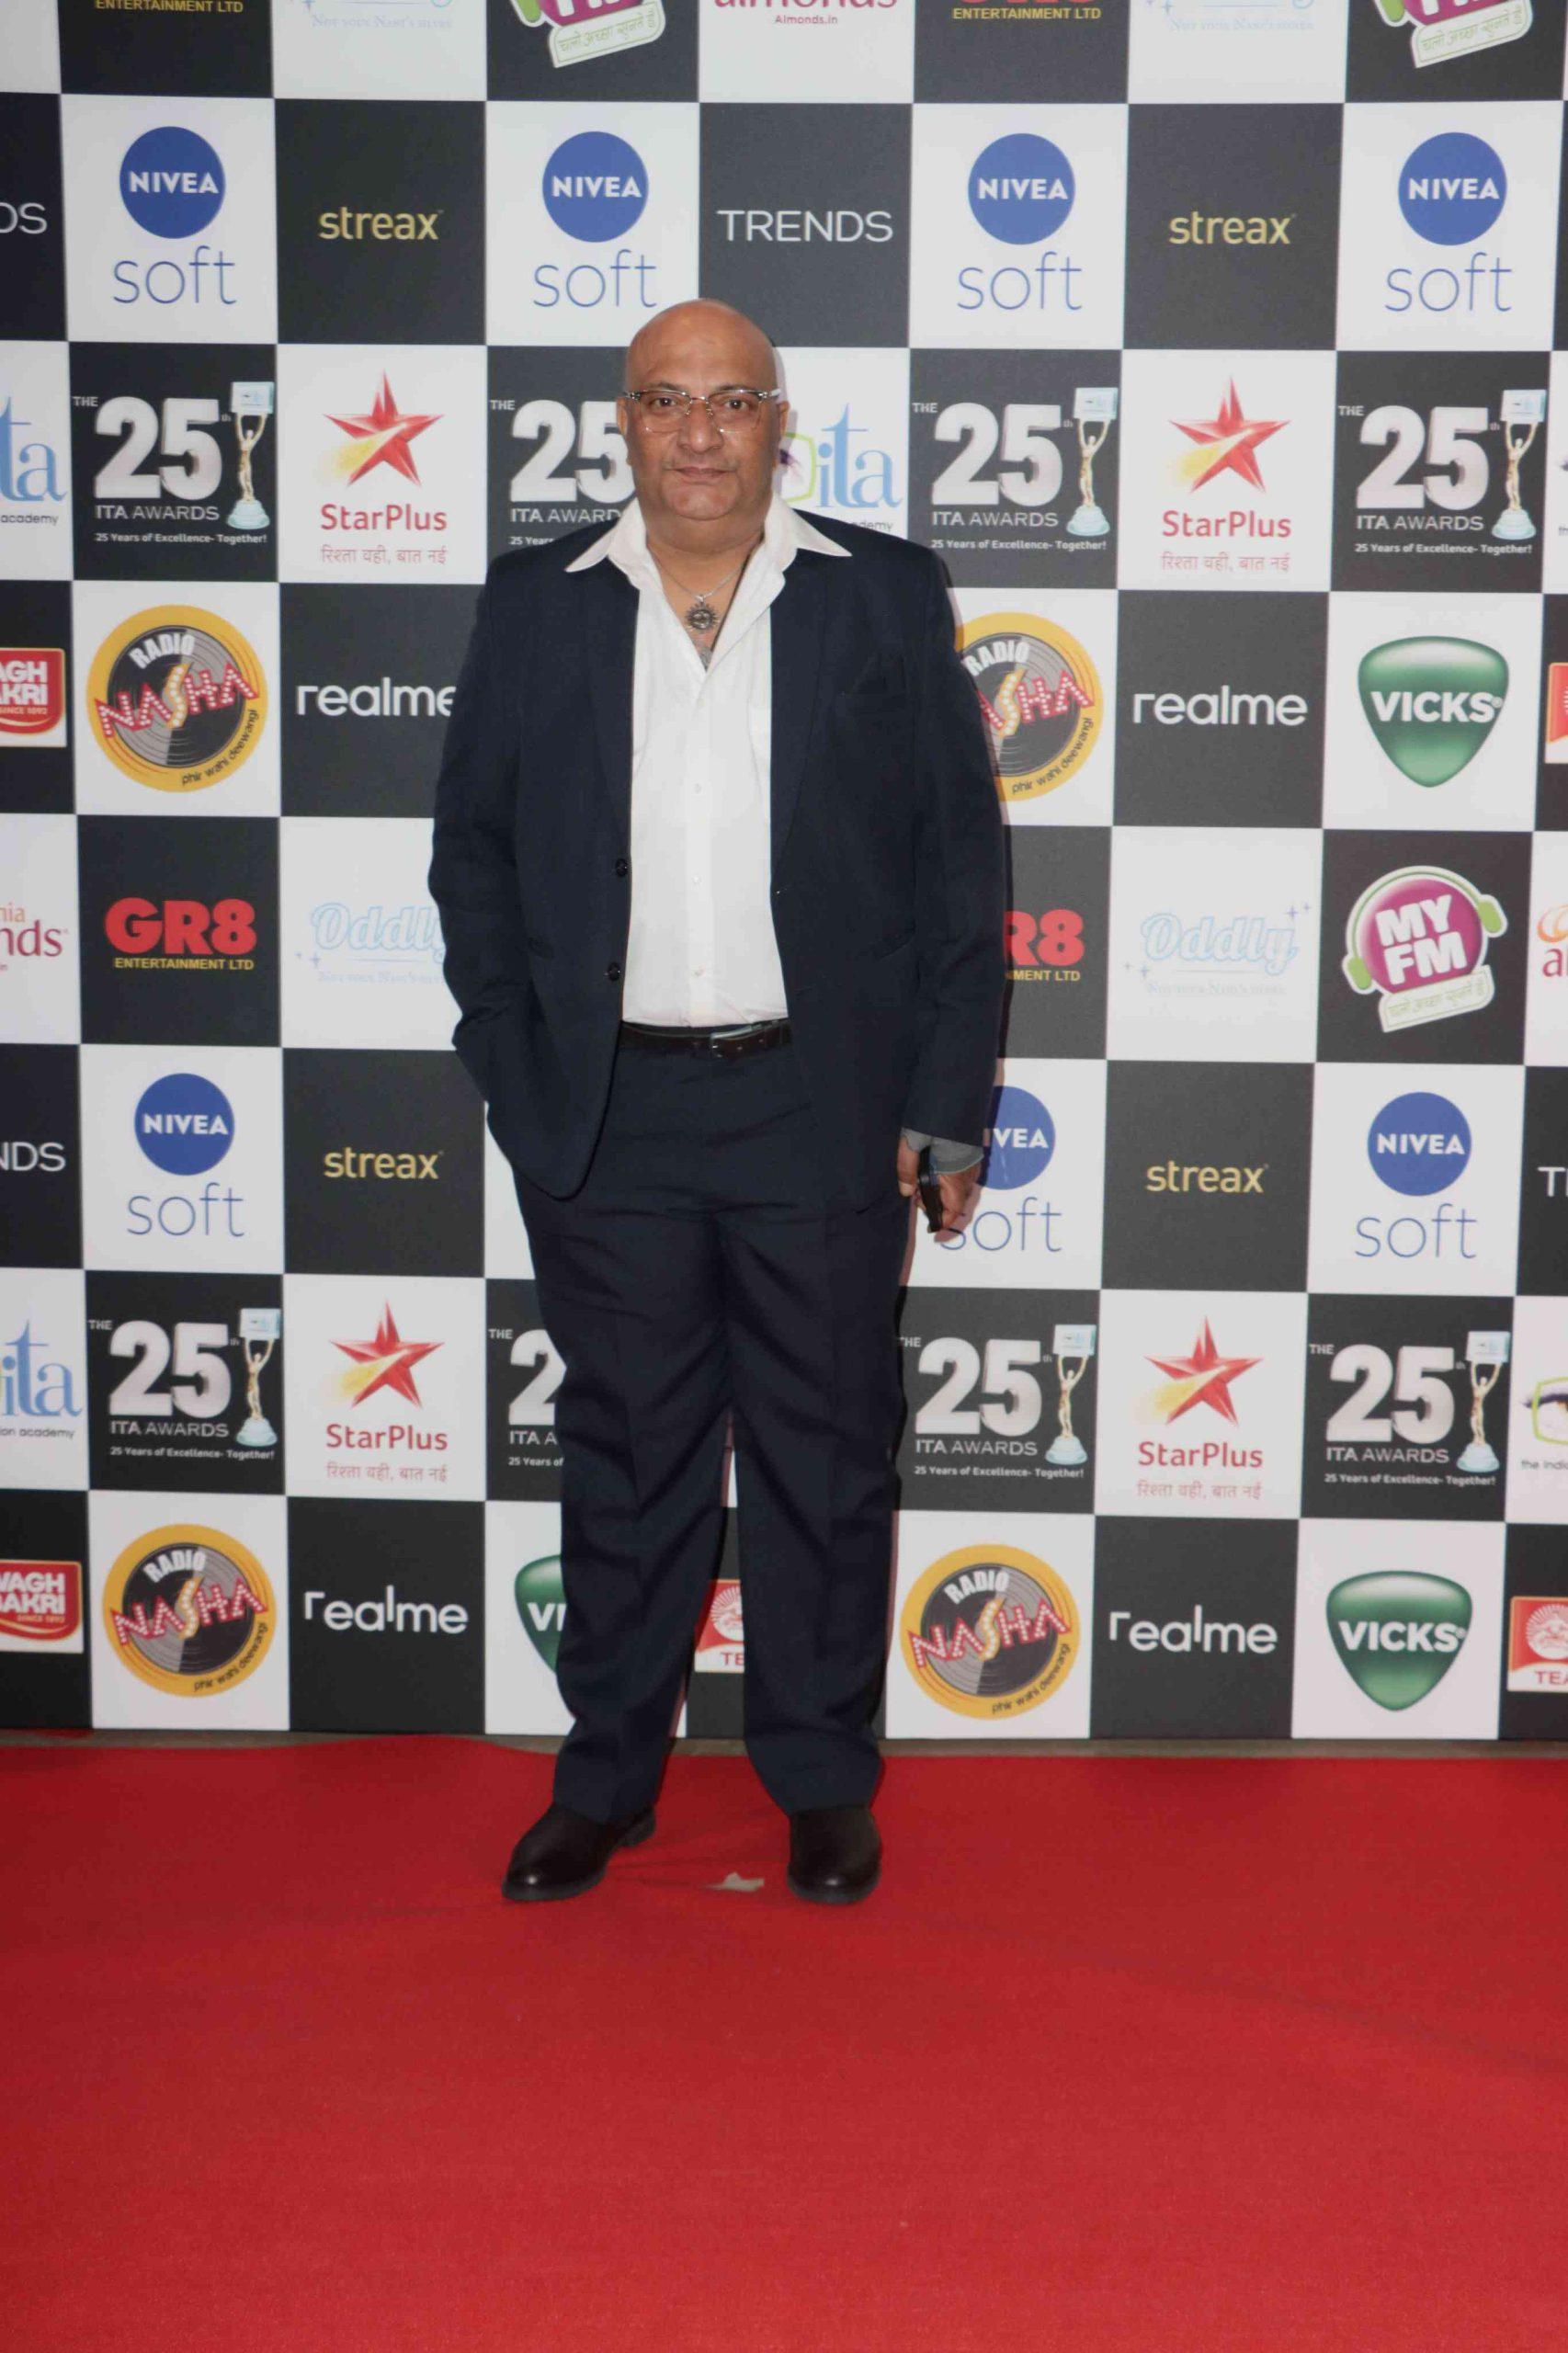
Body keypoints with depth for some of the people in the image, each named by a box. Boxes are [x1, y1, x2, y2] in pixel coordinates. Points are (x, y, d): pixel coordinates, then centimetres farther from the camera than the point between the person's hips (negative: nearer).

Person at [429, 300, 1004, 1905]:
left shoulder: (885, 597, 2)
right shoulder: (534, 608, 5)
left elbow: (961, 858, 2)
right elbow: (474, 855, 7)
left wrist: (945, 1102, -3)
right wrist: (516, 1089, -1)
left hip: (823, 1109, -1)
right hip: (608, 1118, 1)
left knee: (826, 1458, 9)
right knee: (625, 1457, 11)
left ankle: (823, 1777, 25)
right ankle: (605, 1777, 27)